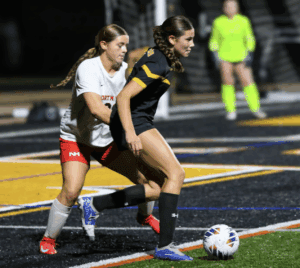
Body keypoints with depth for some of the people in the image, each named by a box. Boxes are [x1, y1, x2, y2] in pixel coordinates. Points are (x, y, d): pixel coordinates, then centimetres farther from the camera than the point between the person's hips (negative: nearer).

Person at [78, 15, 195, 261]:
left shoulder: (159, 56, 9)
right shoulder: (157, 64, -20)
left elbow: (131, 72, 26)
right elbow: (123, 97, -26)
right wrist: (130, 133, -35)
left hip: (140, 123, 10)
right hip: (134, 124, -10)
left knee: (159, 188, 6)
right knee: (176, 173, -17)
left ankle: (94, 205, 12)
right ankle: (165, 245, -18)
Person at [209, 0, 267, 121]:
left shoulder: (243, 21, 2)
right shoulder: (218, 22, 2)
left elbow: (249, 39, 8)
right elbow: (214, 41, 10)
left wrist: (250, 54, -2)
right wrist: (215, 54, -1)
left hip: (240, 57, 1)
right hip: (224, 57, -1)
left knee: (248, 82, -5)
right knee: (227, 82, -9)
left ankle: (256, 109, 5)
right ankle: (231, 111, 0)